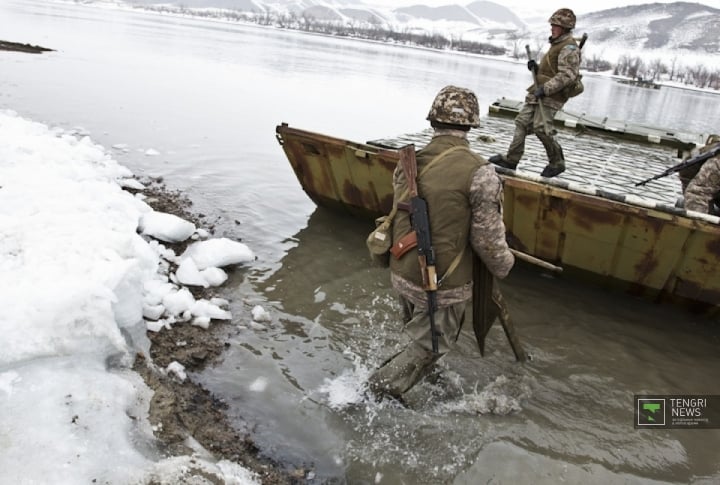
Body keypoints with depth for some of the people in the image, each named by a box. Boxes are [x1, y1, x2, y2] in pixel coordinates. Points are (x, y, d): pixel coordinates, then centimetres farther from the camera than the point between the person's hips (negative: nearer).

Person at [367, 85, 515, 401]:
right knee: (434, 343, 19)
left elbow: (401, 216, 6)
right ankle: (385, 387, 22)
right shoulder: (479, 173, -21)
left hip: (402, 274, 6)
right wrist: (504, 266, 4)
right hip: (443, 285, -6)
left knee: (419, 331, 31)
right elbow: (488, 240, -17)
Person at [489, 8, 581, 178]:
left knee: (541, 128, -15)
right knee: (522, 121, 4)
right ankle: (511, 159, 7)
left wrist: (545, 89, -24)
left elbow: (567, 75, -20)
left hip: (552, 95, -10)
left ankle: (557, 163, 2)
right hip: (539, 92, 10)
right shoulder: (557, 44, 19)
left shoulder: (569, 47, -12)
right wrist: (536, 67, 9)